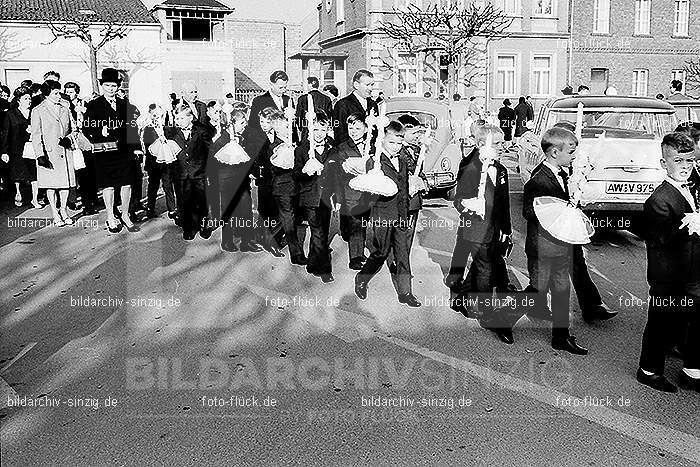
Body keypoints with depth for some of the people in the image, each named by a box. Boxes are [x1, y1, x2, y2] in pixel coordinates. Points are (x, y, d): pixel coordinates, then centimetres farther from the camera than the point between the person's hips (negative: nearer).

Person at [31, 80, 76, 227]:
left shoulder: (65, 109, 12)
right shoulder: (38, 111, -2)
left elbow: (71, 130, 19)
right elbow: (36, 135, -4)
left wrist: (67, 139, -4)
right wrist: (40, 155, -13)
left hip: (65, 152, 4)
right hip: (49, 153, -4)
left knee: (66, 183, 6)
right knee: (51, 185, 3)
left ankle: (64, 211, 20)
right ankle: (55, 214, 13)